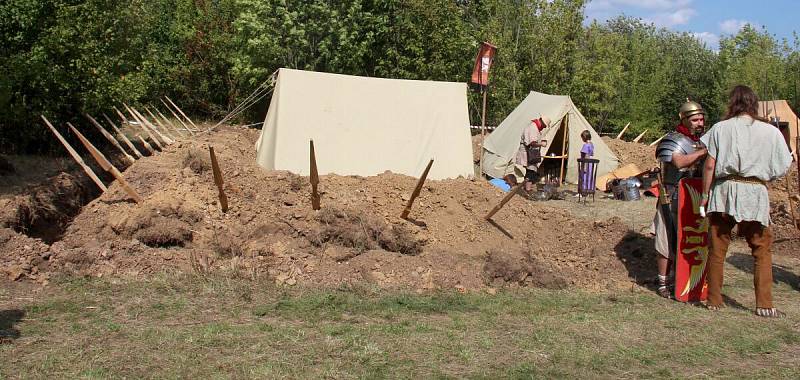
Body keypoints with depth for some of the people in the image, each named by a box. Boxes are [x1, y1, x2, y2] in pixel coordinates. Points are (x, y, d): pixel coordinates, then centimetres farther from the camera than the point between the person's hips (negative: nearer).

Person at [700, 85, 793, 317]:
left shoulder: (720, 128, 2)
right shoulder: (771, 132, 2)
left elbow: (709, 165, -2)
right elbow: (784, 168, 4)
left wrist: (705, 194, 6)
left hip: (724, 190, 0)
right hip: (755, 193, 0)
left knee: (717, 248, 8)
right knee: (762, 250, 10)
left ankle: (714, 300, 14)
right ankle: (764, 304, 5)